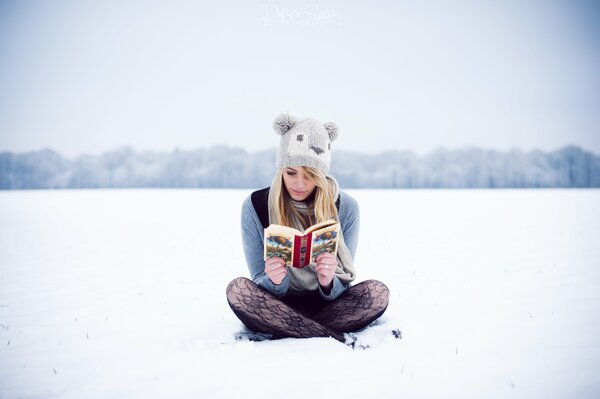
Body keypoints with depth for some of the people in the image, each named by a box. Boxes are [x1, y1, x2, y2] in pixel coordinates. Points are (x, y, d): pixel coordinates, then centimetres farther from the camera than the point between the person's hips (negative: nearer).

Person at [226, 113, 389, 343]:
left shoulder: (346, 208, -10)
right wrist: (275, 281, -31)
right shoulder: (255, 206, -12)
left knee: (378, 292, -27)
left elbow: (338, 291, -7)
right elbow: (260, 282, -7)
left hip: (326, 305, 0)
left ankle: (285, 336, -21)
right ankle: (339, 340, -26)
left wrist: (328, 282, -32)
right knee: (238, 289, -31)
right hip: (279, 307, 0)